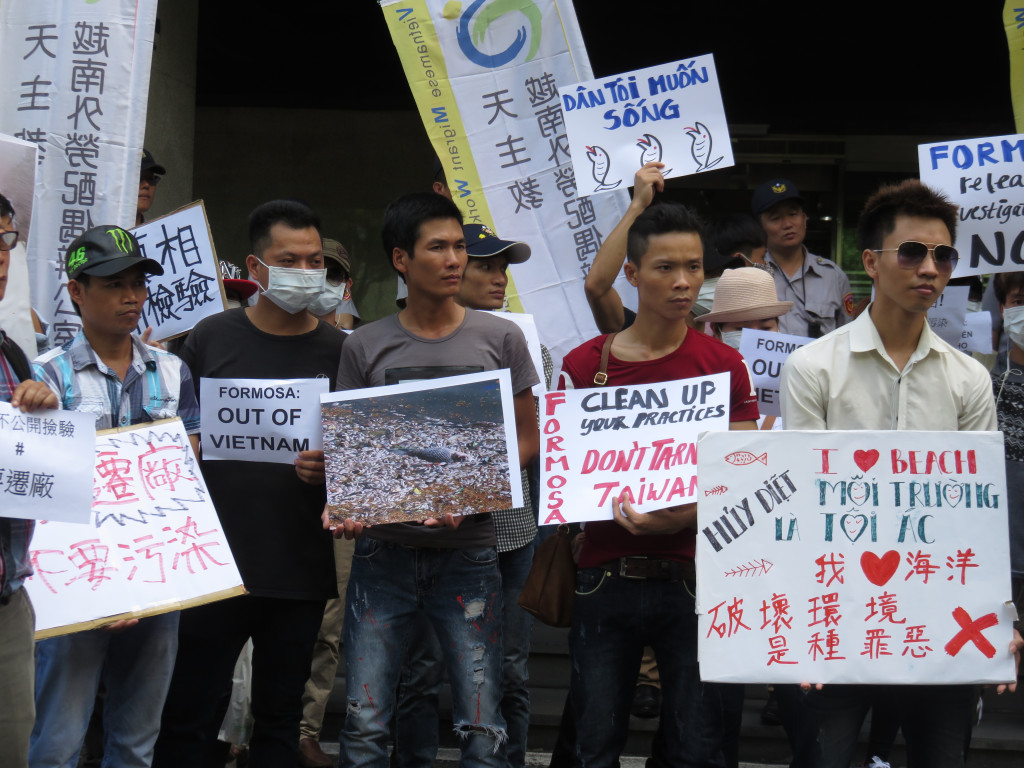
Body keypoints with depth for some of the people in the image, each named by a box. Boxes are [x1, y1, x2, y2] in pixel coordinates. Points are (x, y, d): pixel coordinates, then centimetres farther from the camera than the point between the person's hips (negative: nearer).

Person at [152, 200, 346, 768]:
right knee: (188, 719, 1)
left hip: (301, 571, 1)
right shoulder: (212, 338, 3)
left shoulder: (338, 353, 5)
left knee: (279, 720, 11)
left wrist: (330, 468, -14)